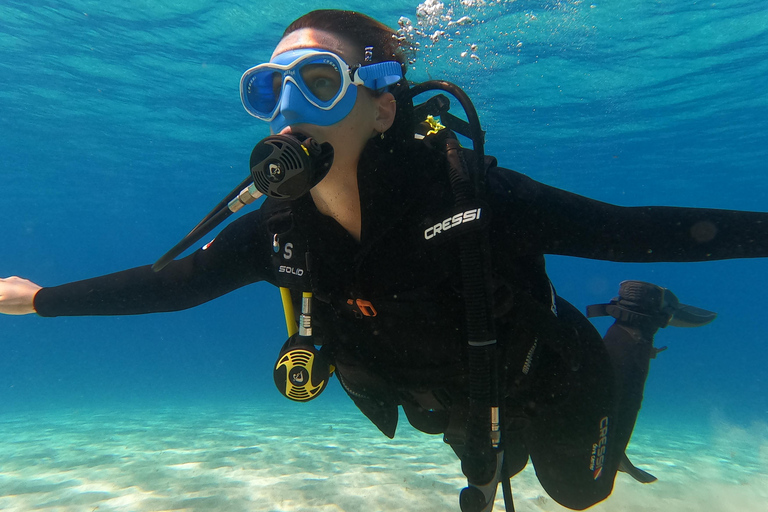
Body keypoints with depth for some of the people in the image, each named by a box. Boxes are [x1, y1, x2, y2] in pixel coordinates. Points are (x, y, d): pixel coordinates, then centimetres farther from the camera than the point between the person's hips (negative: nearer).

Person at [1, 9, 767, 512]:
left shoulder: (469, 194, -38)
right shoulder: (278, 230, -25)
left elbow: (627, 230, -30)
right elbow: (172, 283, -11)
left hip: (554, 384, -3)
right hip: (462, 408, 4)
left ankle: (637, 317, 38)